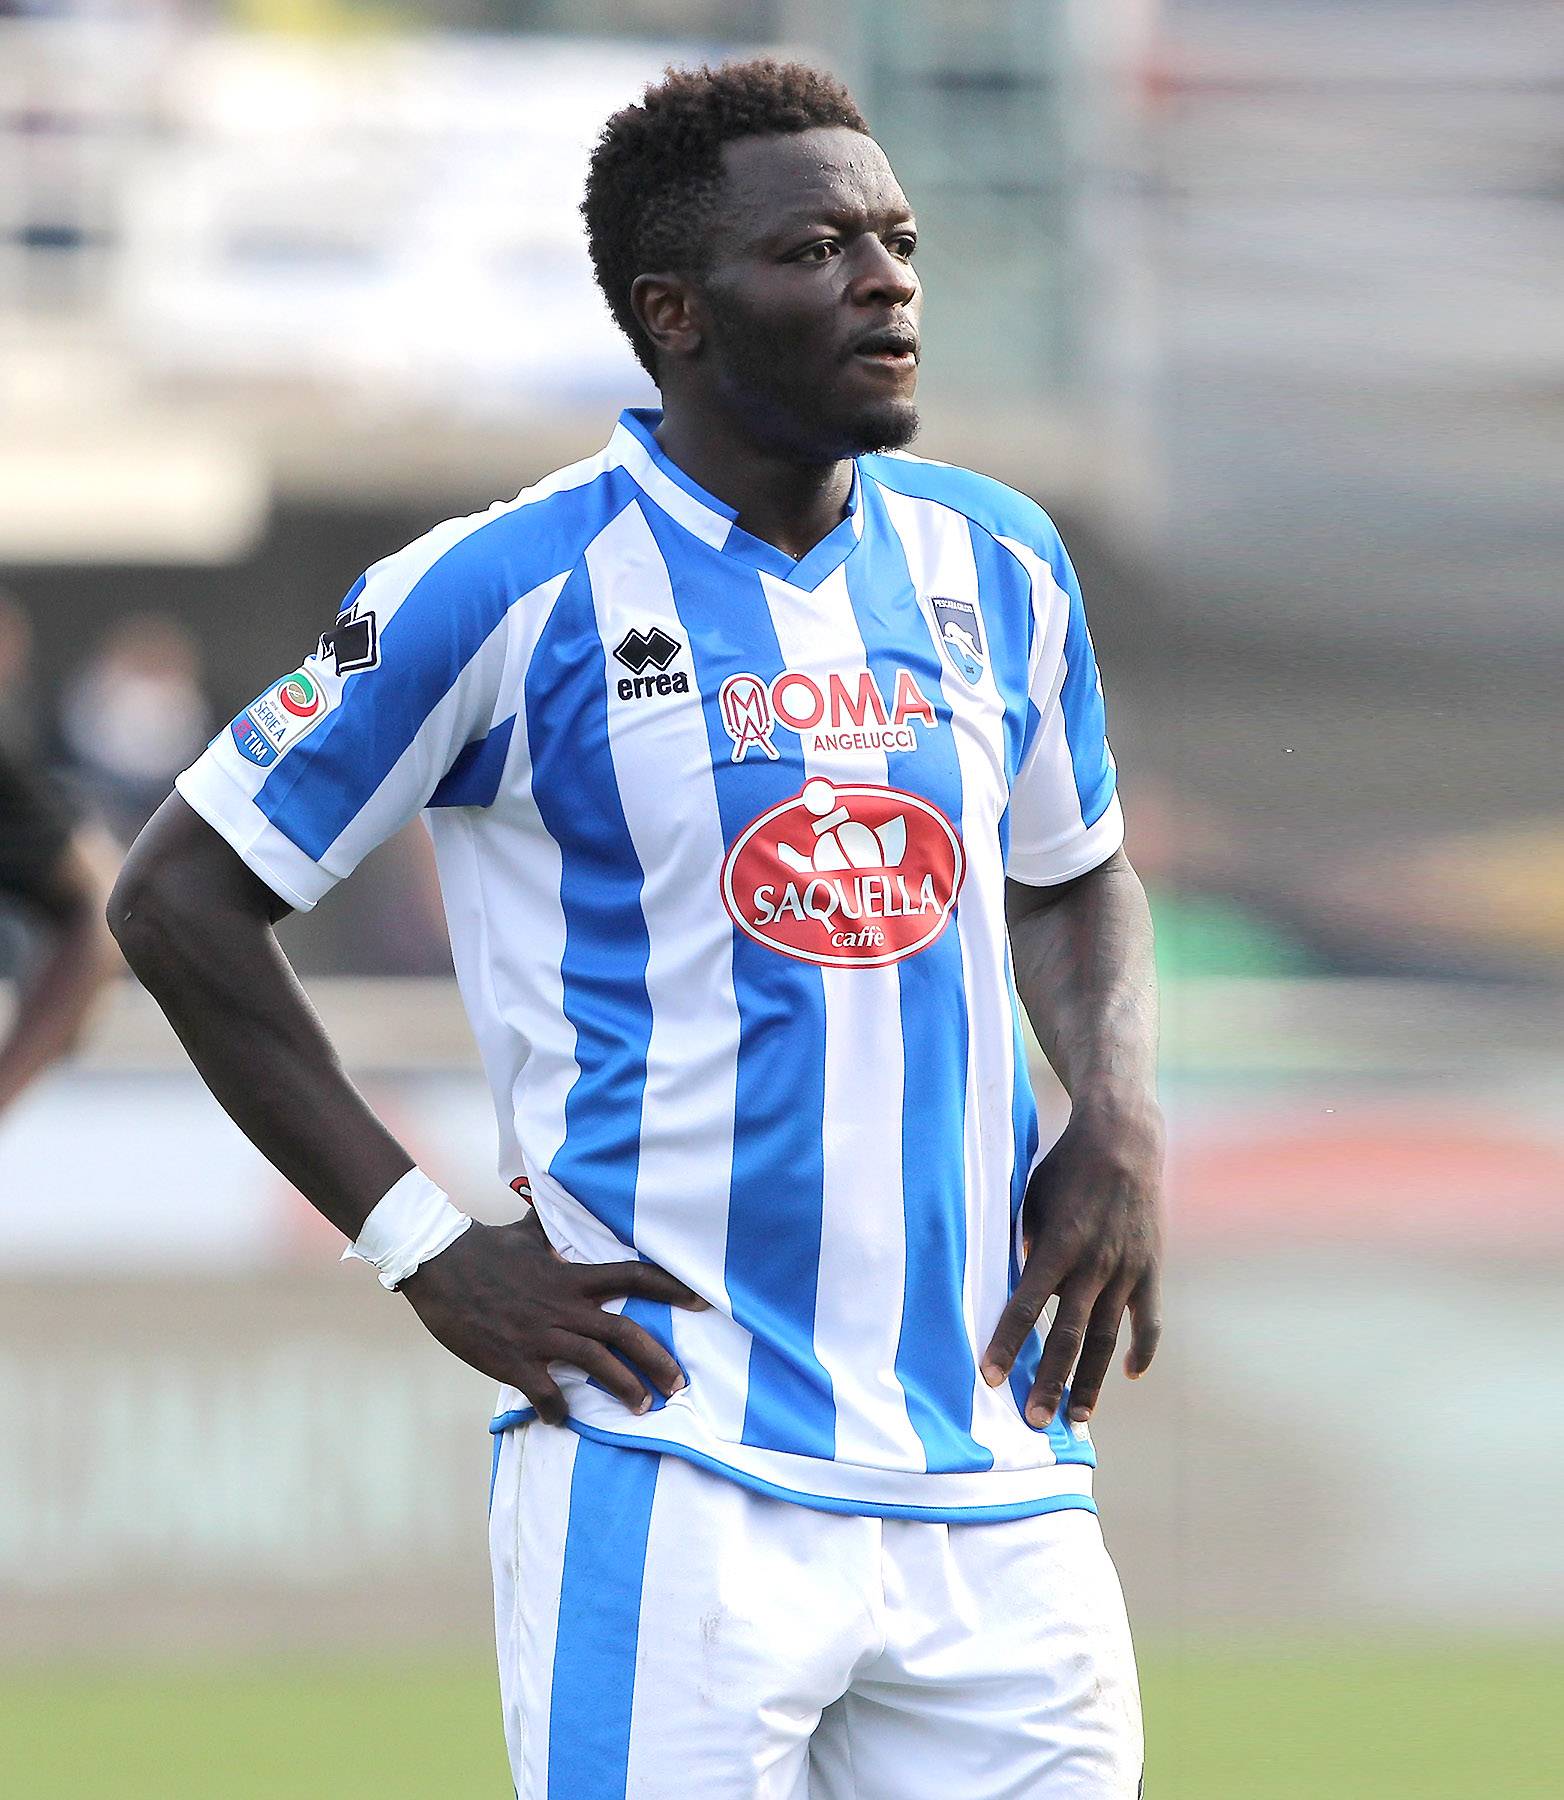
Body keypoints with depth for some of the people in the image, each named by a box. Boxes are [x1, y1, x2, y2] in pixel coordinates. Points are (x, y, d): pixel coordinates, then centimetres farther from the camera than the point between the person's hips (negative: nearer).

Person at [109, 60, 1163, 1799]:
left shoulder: (994, 564, 11)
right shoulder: (515, 592, -6)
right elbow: (178, 897, -1)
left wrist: (1120, 1116, 6)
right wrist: (422, 1244, -7)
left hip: (988, 1477, 5)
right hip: (672, 1484, -5)